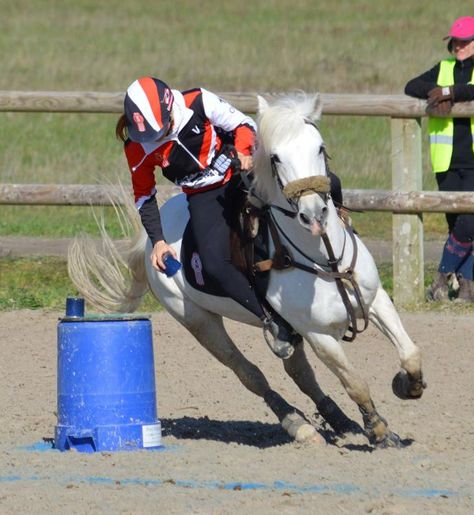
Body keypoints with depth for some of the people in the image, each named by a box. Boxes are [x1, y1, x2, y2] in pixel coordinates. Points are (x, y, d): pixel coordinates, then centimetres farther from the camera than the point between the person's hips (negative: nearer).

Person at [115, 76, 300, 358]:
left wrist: (243, 152, -25)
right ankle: (271, 320, -17)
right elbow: (144, 196, 3)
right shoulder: (138, 148, -11)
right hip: (204, 198, 0)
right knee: (214, 264, -24)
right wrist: (157, 241, -2)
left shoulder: (199, 103, -16)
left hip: (241, 175, 0)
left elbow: (244, 124, -5)